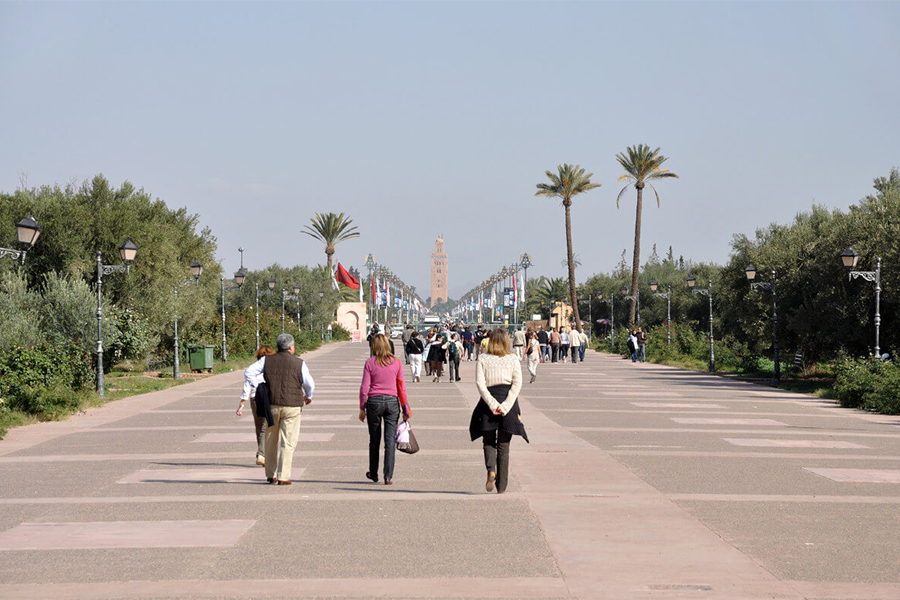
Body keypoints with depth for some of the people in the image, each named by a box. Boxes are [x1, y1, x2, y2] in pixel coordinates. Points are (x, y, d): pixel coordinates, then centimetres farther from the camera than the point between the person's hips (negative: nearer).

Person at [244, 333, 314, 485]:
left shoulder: (267, 360, 4)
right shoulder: (299, 363, -2)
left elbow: (249, 372, -2)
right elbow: (309, 384, -3)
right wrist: (308, 396, 16)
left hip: (271, 405, 3)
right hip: (292, 406, -3)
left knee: (271, 441, 15)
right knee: (287, 443, 0)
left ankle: (270, 475, 20)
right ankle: (283, 477, -4)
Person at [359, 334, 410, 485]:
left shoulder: (370, 362, -5)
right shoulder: (396, 362, 0)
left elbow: (364, 388, -5)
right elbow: (401, 387, 2)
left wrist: (362, 408, 4)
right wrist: (405, 409, 8)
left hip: (374, 401, -1)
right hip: (392, 401, 1)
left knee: (374, 439, 13)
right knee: (390, 440, 2)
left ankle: (373, 474, 23)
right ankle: (388, 476, -3)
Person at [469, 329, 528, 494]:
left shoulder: (483, 359, 1)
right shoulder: (513, 360, 3)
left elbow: (480, 384, -8)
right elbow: (517, 384, -7)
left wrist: (492, 404, -10)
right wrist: (505, 406, -11)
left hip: (489, 401, -1)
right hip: (508, 400, 1)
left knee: (488, 442, 14)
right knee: (503, 445, 8)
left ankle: (491, 470, -14)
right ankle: (501, 486, 8)